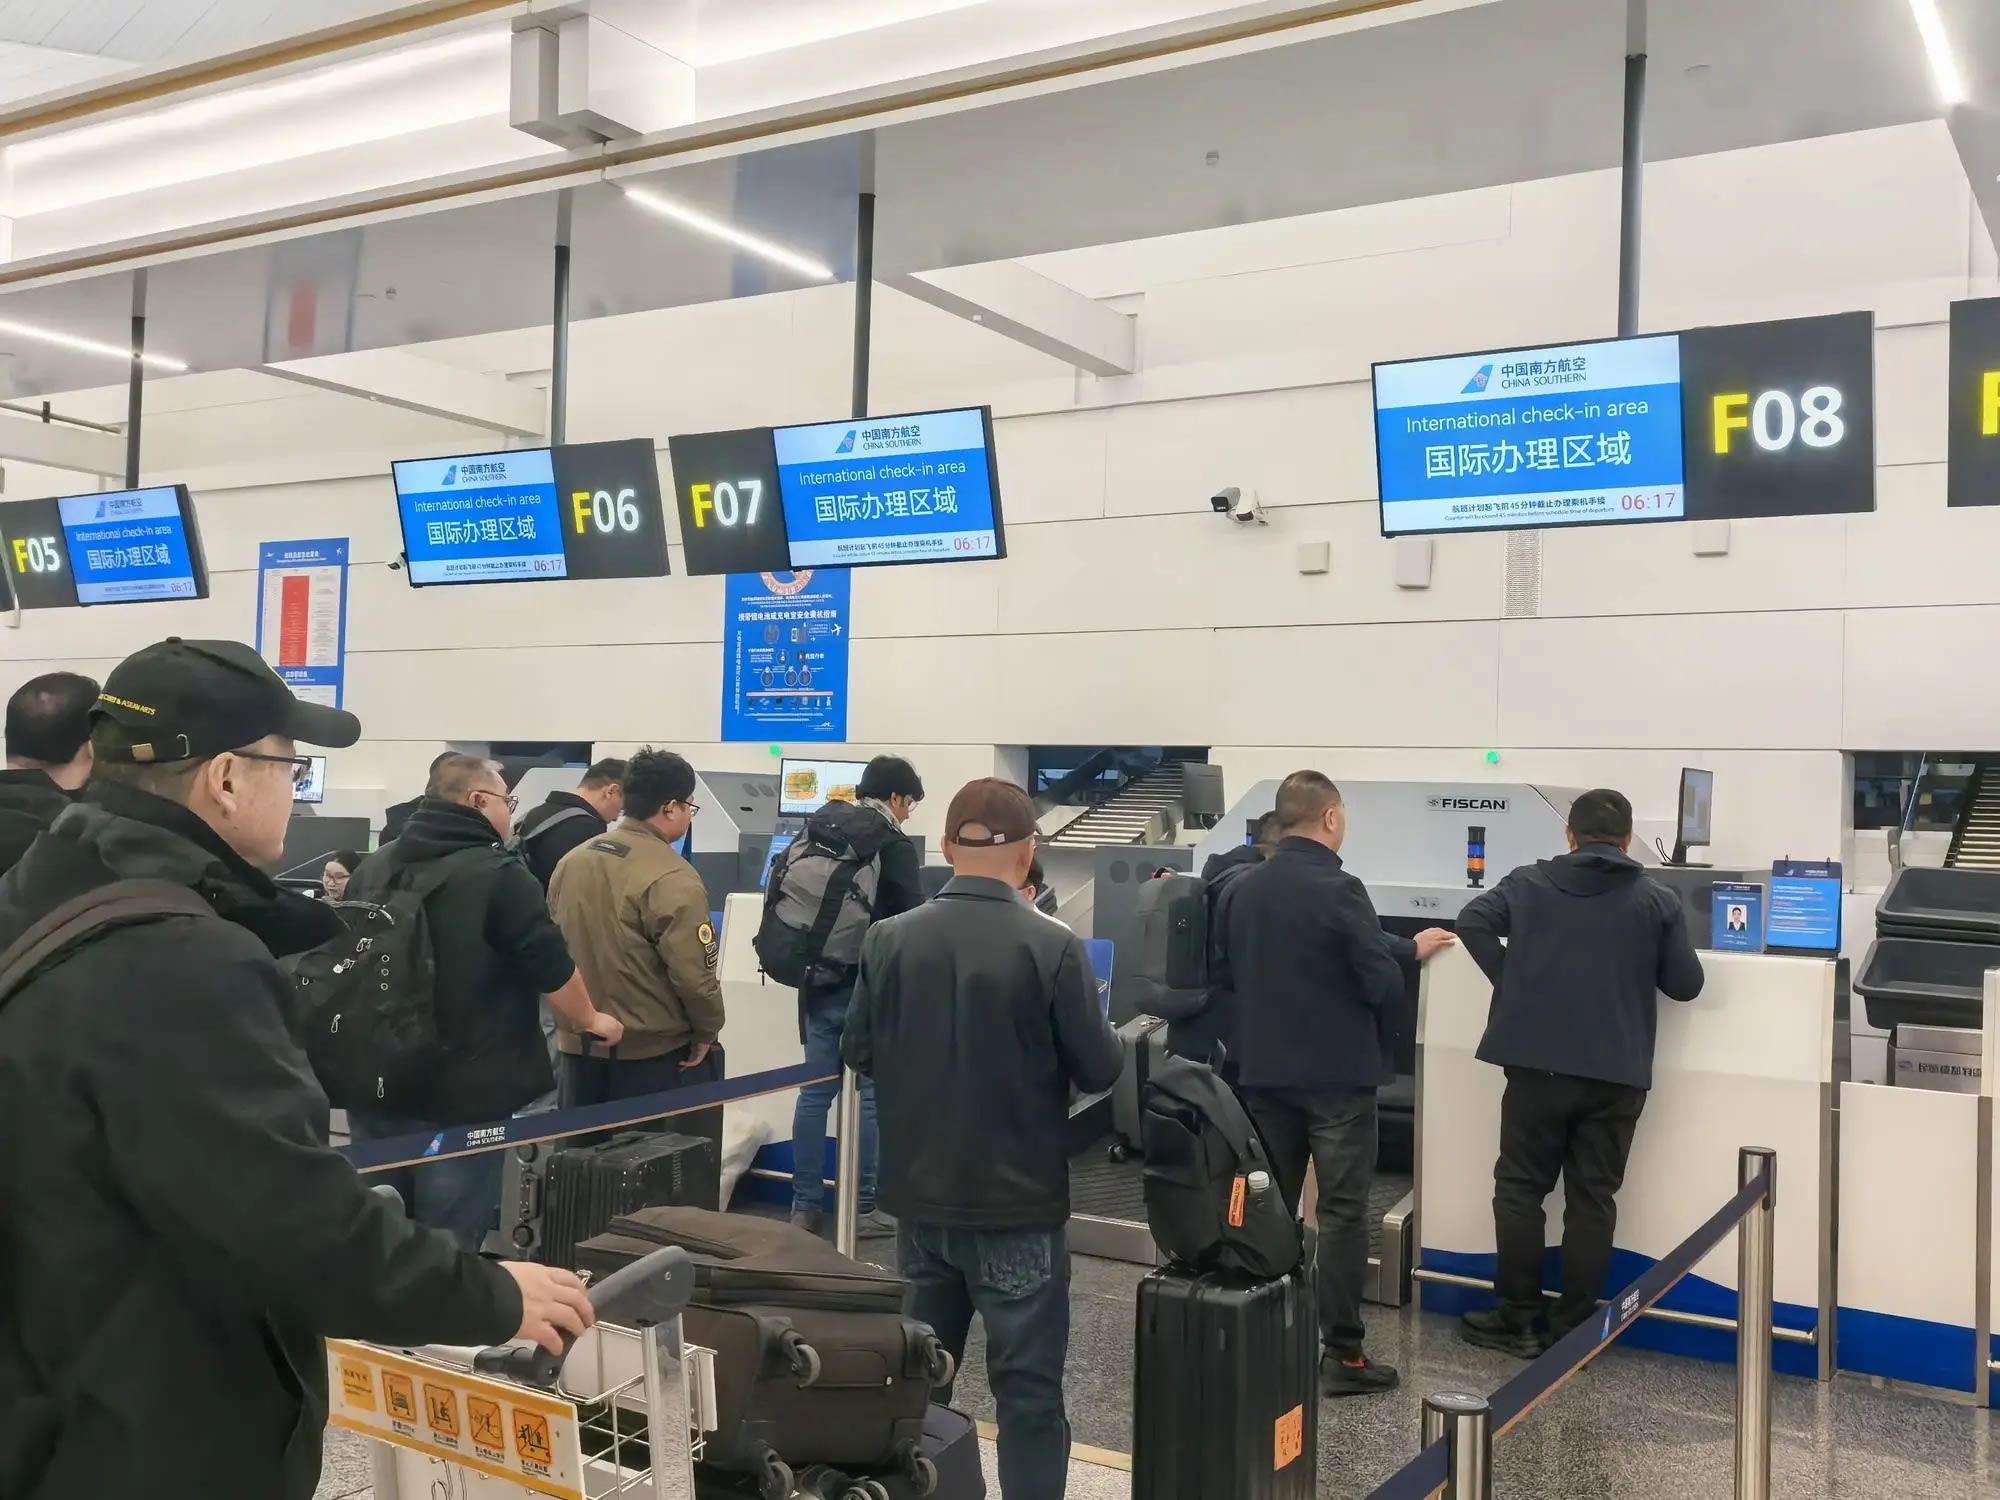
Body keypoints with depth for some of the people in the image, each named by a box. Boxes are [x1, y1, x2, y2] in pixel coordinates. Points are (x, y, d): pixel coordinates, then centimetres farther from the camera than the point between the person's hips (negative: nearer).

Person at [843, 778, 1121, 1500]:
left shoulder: (888, 940, -6)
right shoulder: (1052, 947, -17)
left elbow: (857, 1053, 5)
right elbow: (1100, 1070, -10)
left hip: (920, 1197, 4)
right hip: (1017, 1202, -4)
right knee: (1027, 1382, 7)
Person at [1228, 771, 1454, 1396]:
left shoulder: (1245, 888, 4)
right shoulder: (1339, 889, -17)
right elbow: (1384, 983, -17)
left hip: (1263, 1072, 6)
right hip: (1337, 1075, -6)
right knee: (1342, 1213, 1)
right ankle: (1342, 1353, 4)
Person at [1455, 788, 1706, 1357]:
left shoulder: (1529, 883, 3)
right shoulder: (1658, 901, 2)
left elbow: (1472, 921, -5)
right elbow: (1685, 985, 3)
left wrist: (1510, 979, 3)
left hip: (1538, 1062, 0)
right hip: (1616, 1072, 1)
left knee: (1520, 1187, 9)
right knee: (1592, 1198, 8)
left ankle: (1517, 1319, 13)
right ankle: (1573, 1329, 12)